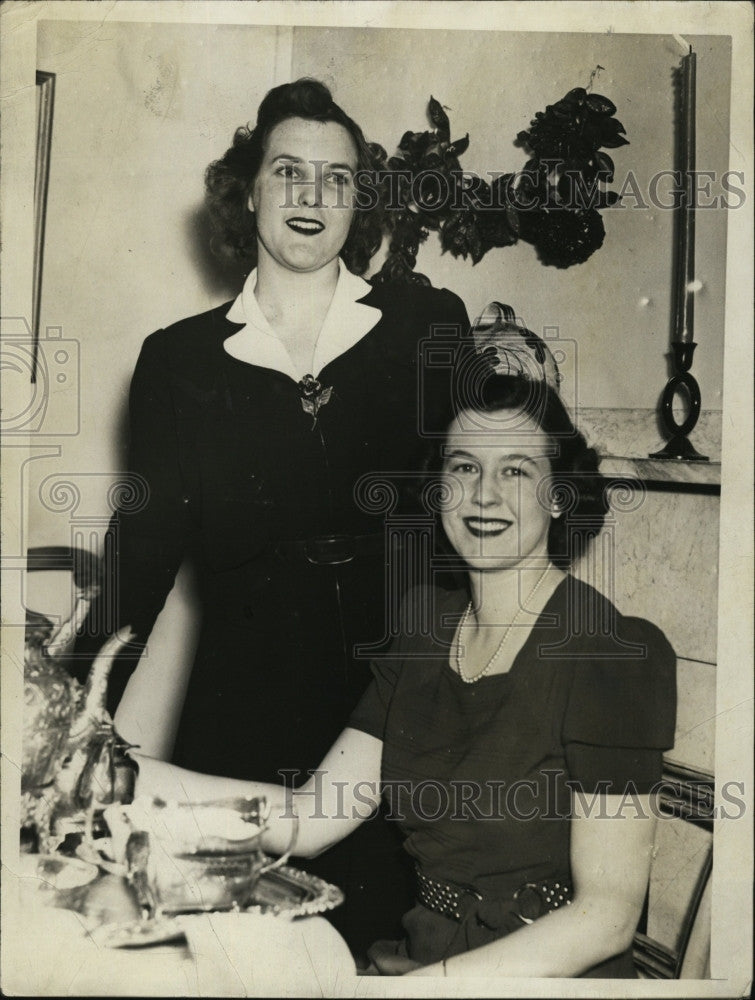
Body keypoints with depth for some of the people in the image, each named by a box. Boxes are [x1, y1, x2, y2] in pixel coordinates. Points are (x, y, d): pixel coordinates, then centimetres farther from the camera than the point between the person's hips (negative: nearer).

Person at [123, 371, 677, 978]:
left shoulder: (612, 656, -14)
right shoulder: (425, 627, 5)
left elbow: (607, 914, -13)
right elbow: (310, 817, -2)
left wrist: (430, 978, -22)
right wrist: (114, 767, -11)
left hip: (552, 972, -4)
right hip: (422, 956, 5)